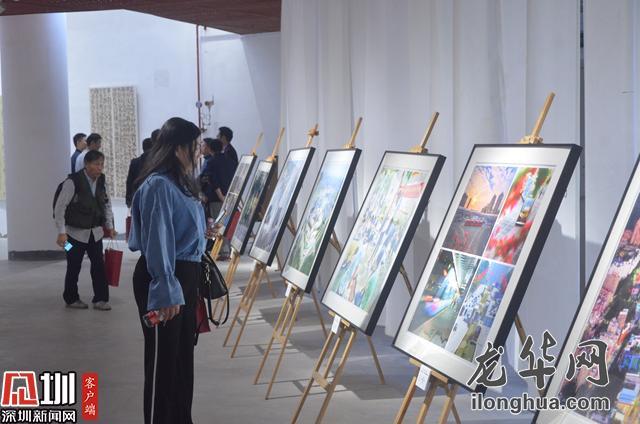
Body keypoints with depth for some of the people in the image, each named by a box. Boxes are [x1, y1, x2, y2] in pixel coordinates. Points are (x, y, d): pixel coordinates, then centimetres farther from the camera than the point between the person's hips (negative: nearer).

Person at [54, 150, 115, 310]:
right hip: (76, 232, -5)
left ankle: (100, 299, 6)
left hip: (95, 232, 5)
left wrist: (109, 226, 8)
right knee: (74, 267, 6)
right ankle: (71, 299, 22)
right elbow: (60, 207, -17)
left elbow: (107, 204, 13)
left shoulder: (101, 182, -1)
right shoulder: (73, 182, -19)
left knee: (99, 265, -1)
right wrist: (61, 232, -20)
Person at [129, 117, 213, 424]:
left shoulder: (180, 182, 11)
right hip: (163, 279, -10)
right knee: (163, 358, 0)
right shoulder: (159, 185, -19)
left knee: (183, 353, 19)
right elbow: (158, 241, -25)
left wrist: (202, 234, 25)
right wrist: (166, 291, -28)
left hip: (186, 274, 10)